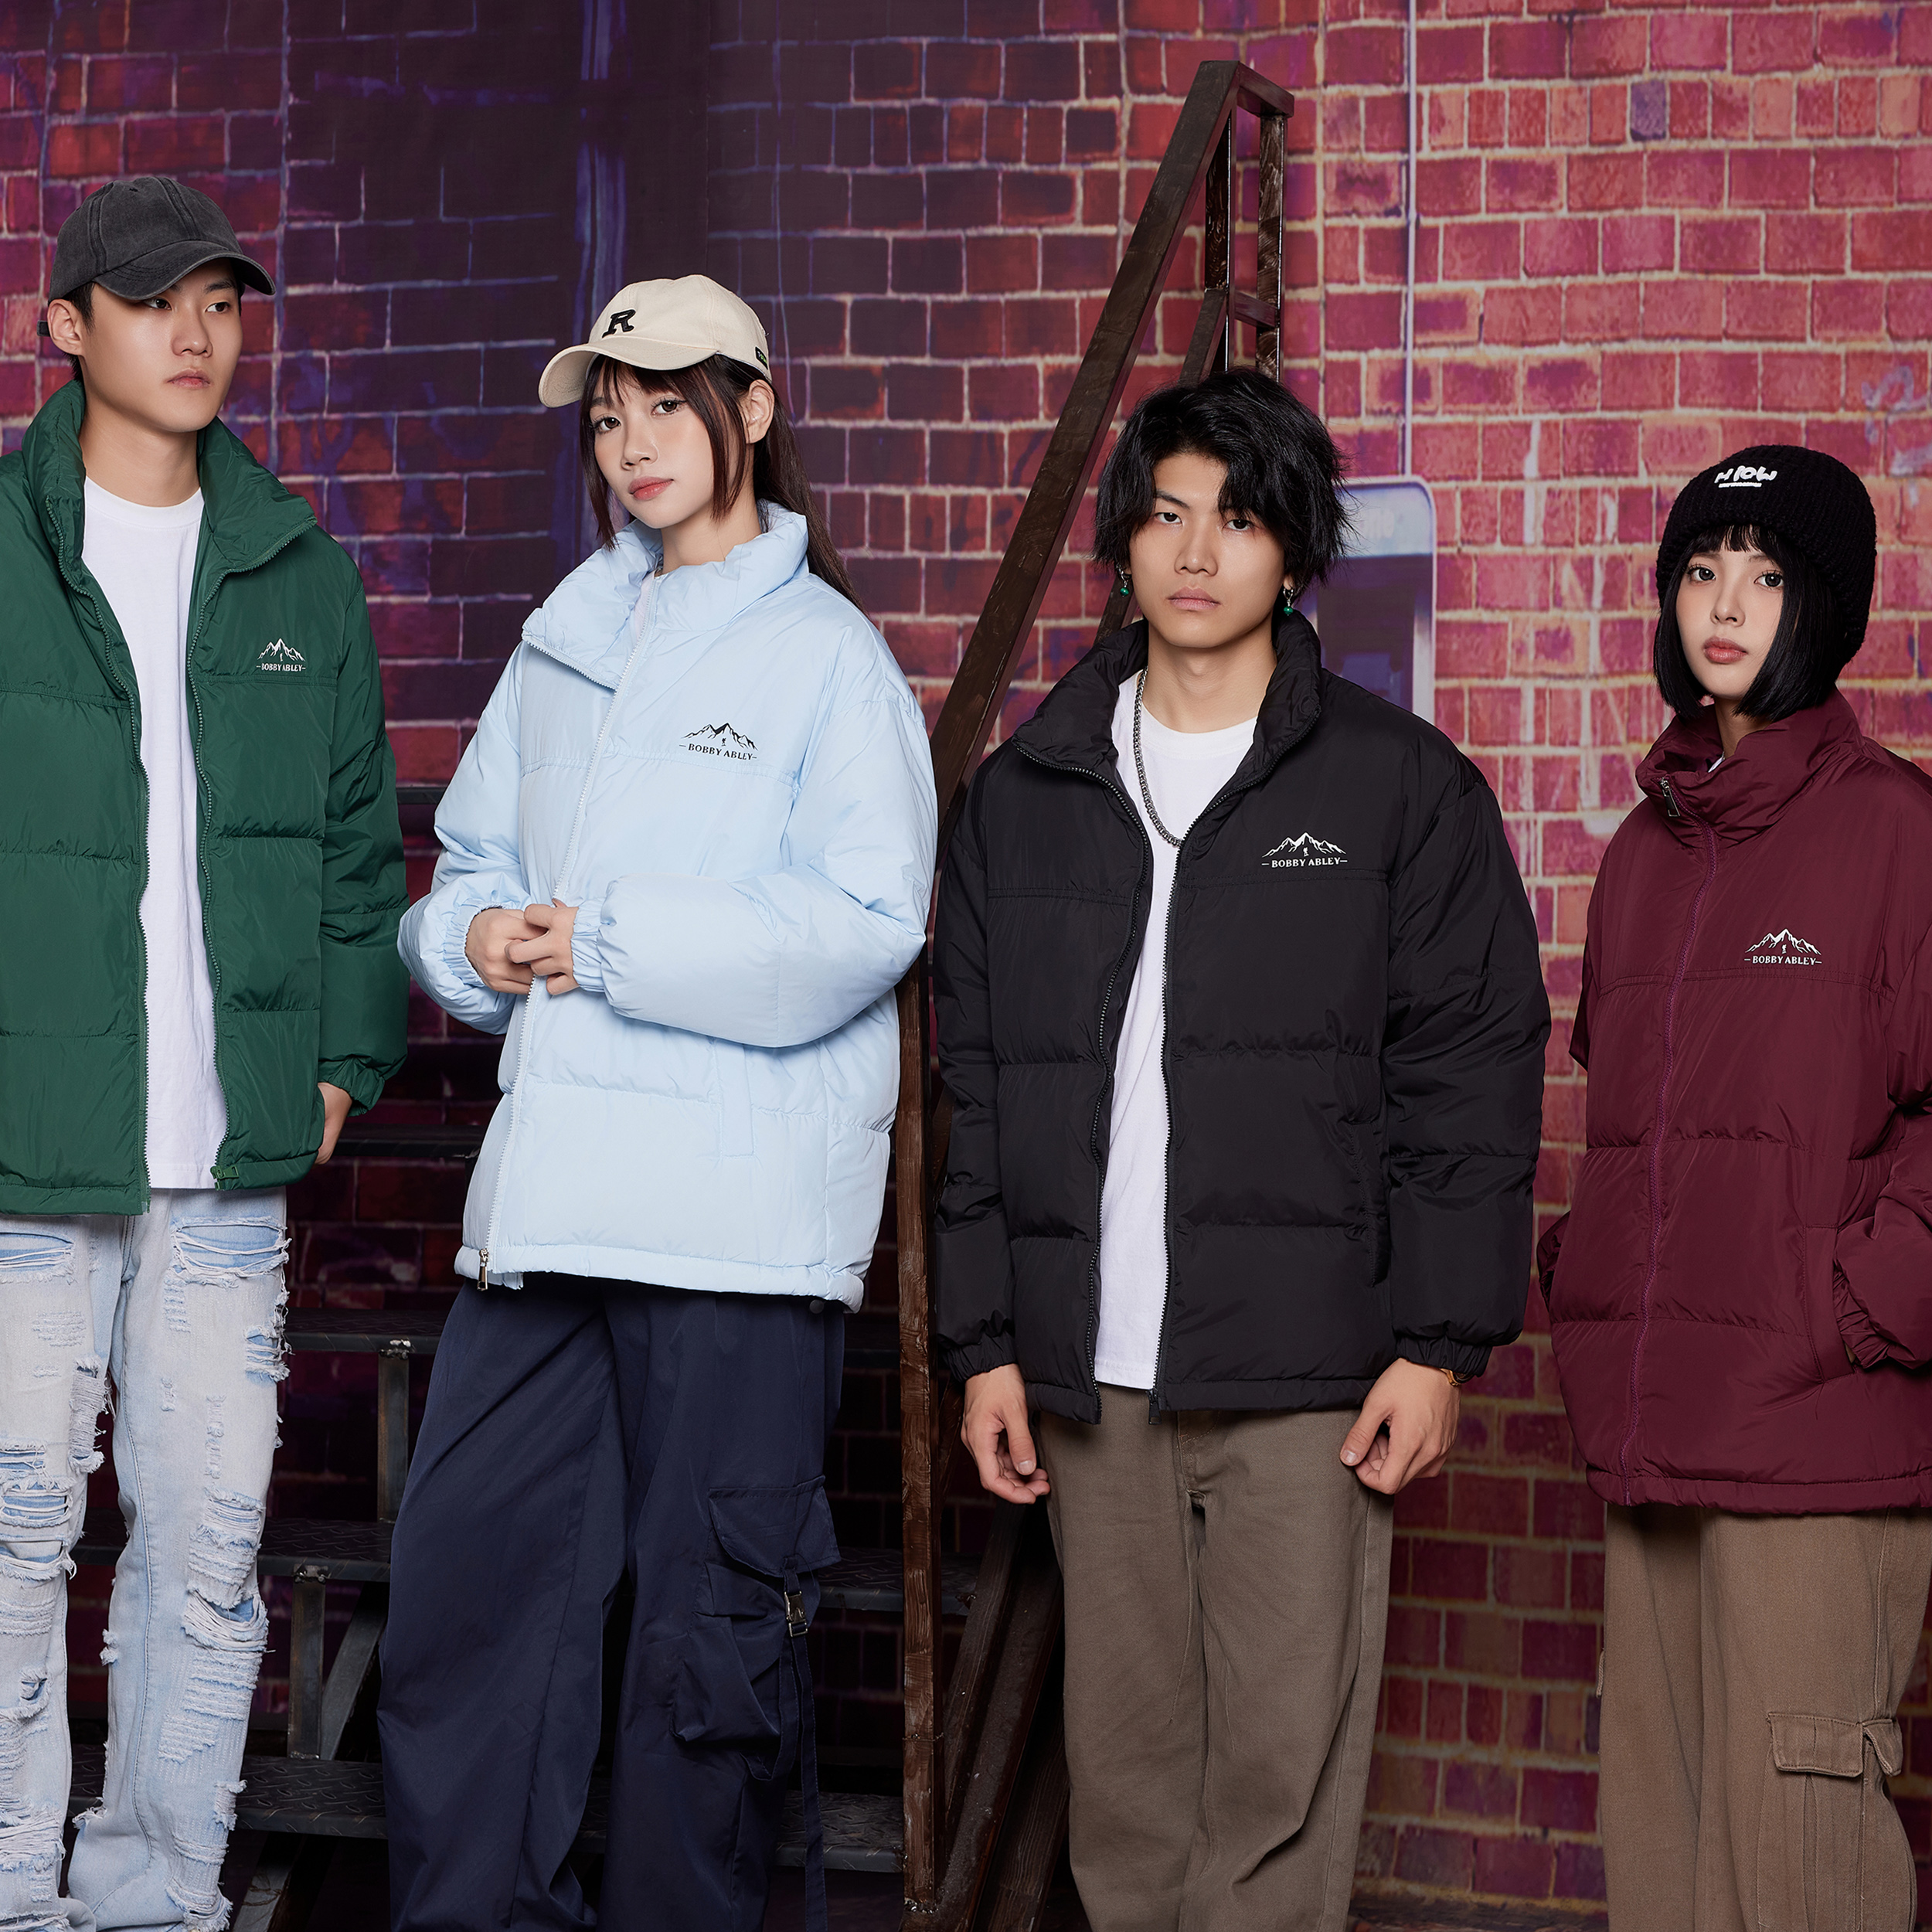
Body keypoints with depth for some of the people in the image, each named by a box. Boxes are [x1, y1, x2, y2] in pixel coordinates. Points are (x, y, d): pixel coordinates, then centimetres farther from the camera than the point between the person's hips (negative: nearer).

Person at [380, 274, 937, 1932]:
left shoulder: (826, 654, -1)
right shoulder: (567, 645, 18)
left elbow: (863, 926, -12)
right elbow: (473, 860, 21)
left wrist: (611, 944, -13)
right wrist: (478, 936, -2)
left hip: (739, 1215, -6)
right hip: (551, 1196, 6)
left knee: (715, 1623, 1)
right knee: (462, 1581, 5)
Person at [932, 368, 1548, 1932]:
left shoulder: (1400, 786, 3)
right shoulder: (1026, 794, 12)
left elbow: (1474, 1077, 0)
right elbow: (976, 1085, 13)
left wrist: (1442, 1342, -7)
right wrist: (986, 1340, 7)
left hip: (1306, 1375, -3)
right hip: (1091, 1378, 3)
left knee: (1280, 1774, -4)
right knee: (1125, 1773, 7)